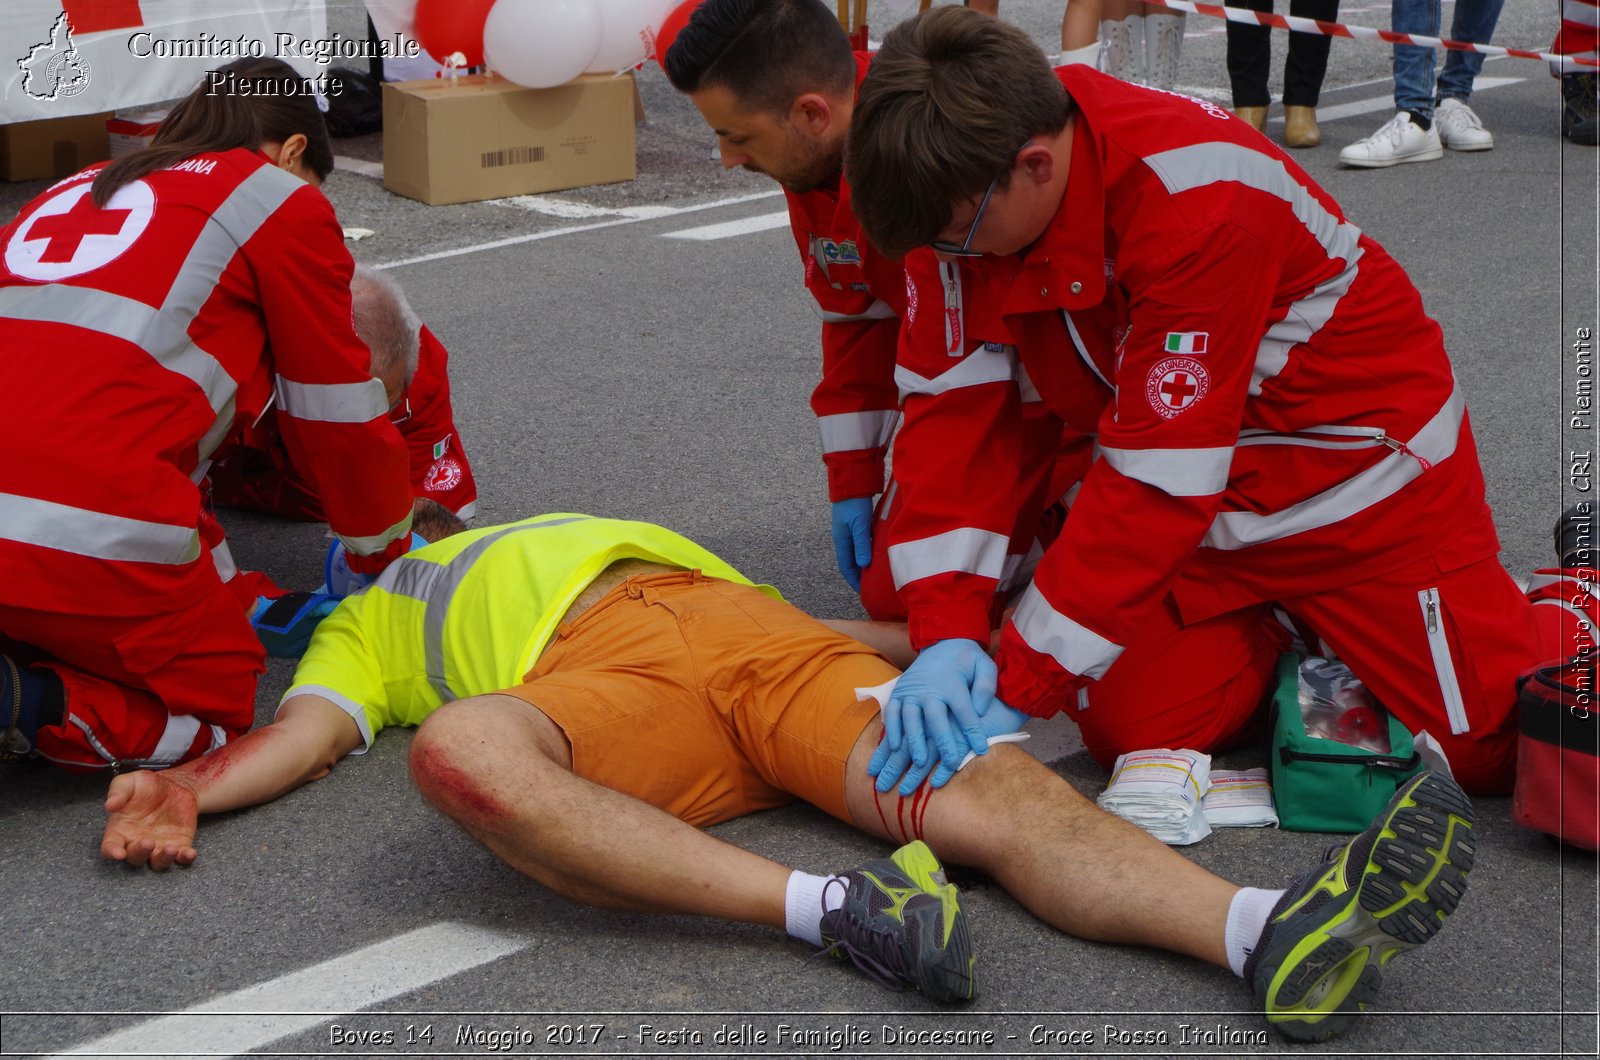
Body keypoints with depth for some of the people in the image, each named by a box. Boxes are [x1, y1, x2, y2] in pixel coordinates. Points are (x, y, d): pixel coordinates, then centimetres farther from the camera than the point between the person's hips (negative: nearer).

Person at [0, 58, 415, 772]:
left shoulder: (72, 191, 29)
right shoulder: (284, 203, 9)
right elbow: (341, 424, 11)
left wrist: (234, 592, 34)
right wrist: (385, 555, 31)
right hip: (91, 532, -6)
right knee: (216, 700, 17)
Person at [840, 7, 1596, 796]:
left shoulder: (1196, 202, -35)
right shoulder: (970, 188, -14)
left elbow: (1156, 480, -33)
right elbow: (952, 408, -12)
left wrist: (1017, 691, -31)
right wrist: (945, 634, -24)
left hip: (1360, 455, -6)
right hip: (1216, 498, 6)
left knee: (1490, 740, -7)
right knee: (1134, 723, -8)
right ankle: (1290, 623, 19)